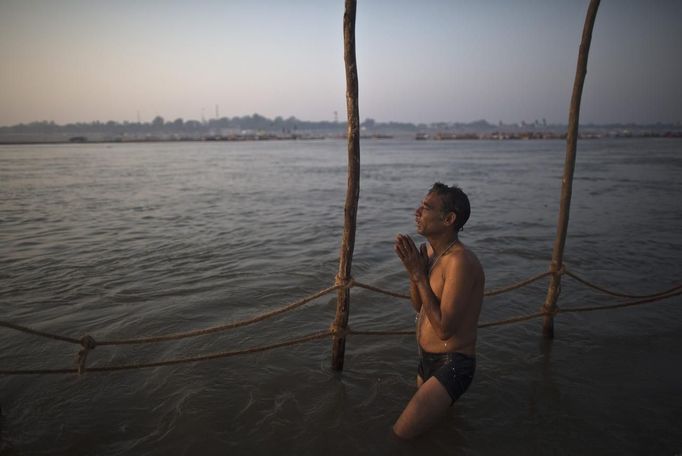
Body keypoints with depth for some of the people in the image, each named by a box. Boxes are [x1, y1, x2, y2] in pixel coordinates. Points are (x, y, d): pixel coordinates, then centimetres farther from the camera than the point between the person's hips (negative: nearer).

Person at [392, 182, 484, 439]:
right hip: (426, 360, 9)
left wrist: (419, 274, -25)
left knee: (400, 435, -13)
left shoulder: (460, 261, -26)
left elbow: (444, 328, -27)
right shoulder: (431, 250, 1)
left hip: (451, 365, -9)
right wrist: (413, 269, -9)